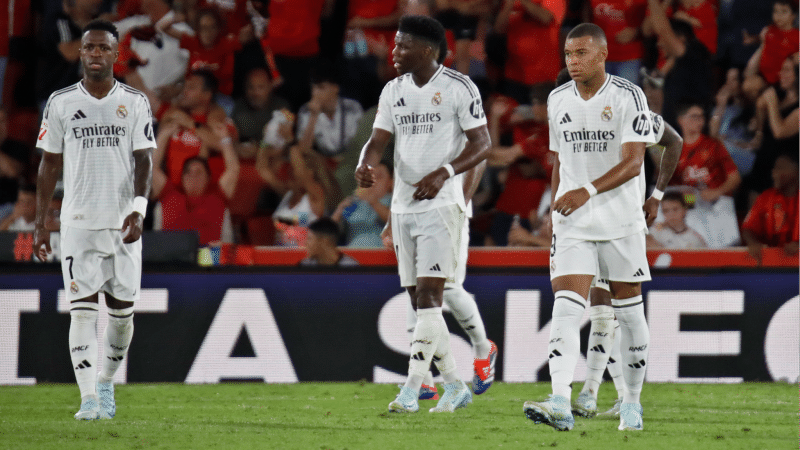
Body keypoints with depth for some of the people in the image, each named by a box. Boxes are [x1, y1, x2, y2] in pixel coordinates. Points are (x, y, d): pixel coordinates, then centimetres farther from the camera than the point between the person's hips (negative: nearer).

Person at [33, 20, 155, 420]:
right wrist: (40, 224, 7)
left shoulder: (135, 102, 4)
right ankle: (89, 398, -12)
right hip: (78, 222, -1)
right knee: (82, 310, -9)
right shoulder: (61, 102, 5)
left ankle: (106, 383, 27)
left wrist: (138, 208, -18)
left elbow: (144, 160, -2)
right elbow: (49, 164, 9)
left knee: (122, 310, 5)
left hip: (123, 222, 1)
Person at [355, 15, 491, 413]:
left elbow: (481, 145, -7)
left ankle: (411, 389, -19)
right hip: (403, 205, 7)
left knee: (429, 293, -15)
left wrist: (443, 173, -21)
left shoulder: (459, 88, -6)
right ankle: (454, 385, 19)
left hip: (441, 204, -7)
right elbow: (379, 138, 8)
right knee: (419, 300, 8)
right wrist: (365, 165, -15)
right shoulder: (393, 91, 12)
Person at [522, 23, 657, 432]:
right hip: (572, 222, 3)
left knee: (628, 311, 7)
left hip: (621, 218, -3)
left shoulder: (629, 97, -8)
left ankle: (632, 402, 22)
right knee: (566, 306, -14)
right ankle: (560, 404, -26)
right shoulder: (558, 100, 8)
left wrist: (589, 191, -28)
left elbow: (633, 162, -15)